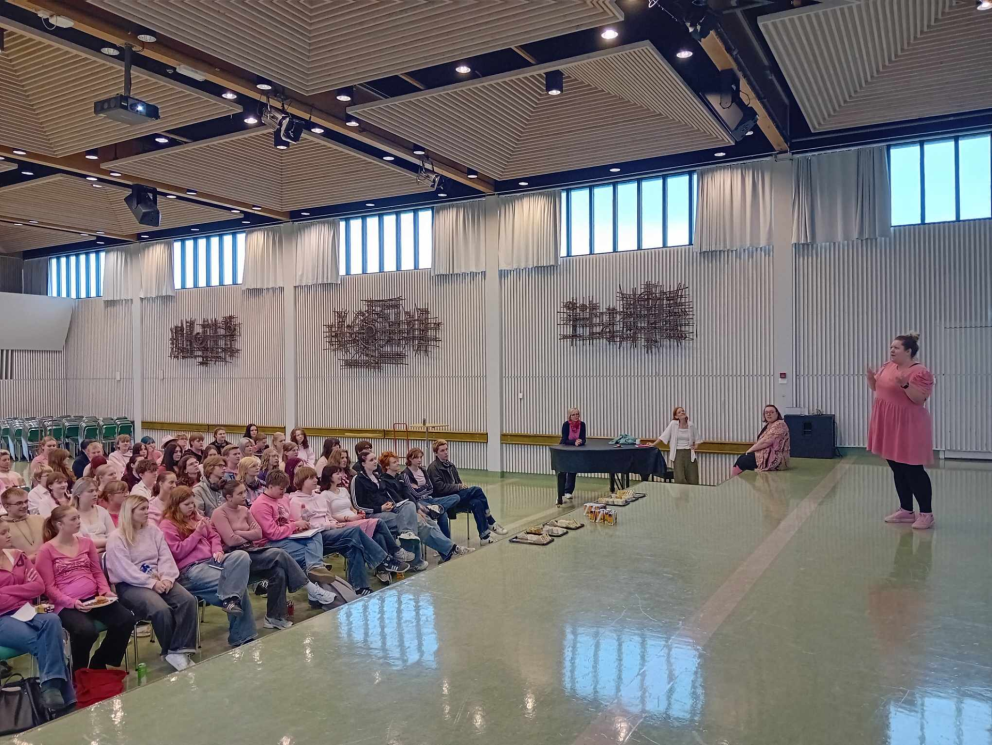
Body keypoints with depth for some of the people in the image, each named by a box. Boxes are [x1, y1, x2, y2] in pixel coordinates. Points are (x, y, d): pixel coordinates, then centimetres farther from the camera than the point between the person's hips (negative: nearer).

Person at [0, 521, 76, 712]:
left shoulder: (18, 556, 13)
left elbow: (39, 586, 4)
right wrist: (21, 596, -9)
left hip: (24, 612, 4)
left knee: (52, 621, -29)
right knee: (37, 640, -29)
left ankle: (51, 686, -29)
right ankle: (61, 691, -23)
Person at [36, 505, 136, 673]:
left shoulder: (86, 542, 14)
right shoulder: (47, 550, -1)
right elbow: (49, 587, -4)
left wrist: (105, 590, -3)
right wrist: (72, 602, -19)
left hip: (94, 598, 5)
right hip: (67, 605, -5)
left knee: (126, 618, -20)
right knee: (87, 630, -35)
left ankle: (99, 663, 2)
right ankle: (80, 673, -3)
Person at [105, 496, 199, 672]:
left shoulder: (153, 531, 14)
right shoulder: (116, 538, -4)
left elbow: (166, 557, 7)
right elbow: (125, 570, -14)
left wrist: (167, 578, -13)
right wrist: (151, 583, -21)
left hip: (158, 580, 6)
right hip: (131, 585, -5)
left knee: (188, 600, -23)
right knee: (161, 609, -33)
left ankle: (181, 650, -23)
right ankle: (172, 652, -11)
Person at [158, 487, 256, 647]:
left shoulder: (196, 517, 22)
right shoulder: (167, 525, 0)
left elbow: (214, 536, 22)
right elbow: (177, 552, -10)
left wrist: (218, 550, 0)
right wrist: (197, 533, -9)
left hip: (211, 560, 7)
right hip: (190, 569, -7)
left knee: (241, 556, -27)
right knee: (236, 583, -26)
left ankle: (231, 599, -36)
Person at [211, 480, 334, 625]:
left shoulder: (244, 510, 14)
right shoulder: (220, 513, -8)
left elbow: (258, 533, 6)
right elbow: (231, 540, -17)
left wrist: (238, 533, -7)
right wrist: (248, 537, -1)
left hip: (250, 551, 7)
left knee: (279, 572, -23)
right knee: (279, 554, -25)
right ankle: (313, 590, -19)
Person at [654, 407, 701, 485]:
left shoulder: (691, 425, 4)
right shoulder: (673, 424, -4)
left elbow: (697, 438, 19)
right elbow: (664, 436, -3)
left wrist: (695, 446, 1)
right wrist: (653, 444, -8)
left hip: (689, 453, 3)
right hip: (678, 453, -3)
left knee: (693, 480, -1)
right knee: (680, 479, -15)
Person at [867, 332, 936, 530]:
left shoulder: (920, 372, -15)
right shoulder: (888, 366, 8)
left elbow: (920, 399, -20)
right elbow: (877, 388, 19)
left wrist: (905, 384, -32)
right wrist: (871, 378, -1)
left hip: (908, 427, -8)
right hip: (889, 426, 8)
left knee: (913, 470, -4)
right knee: (897, 469, 13)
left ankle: (926, 514, 7)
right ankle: (906, 510, 23)